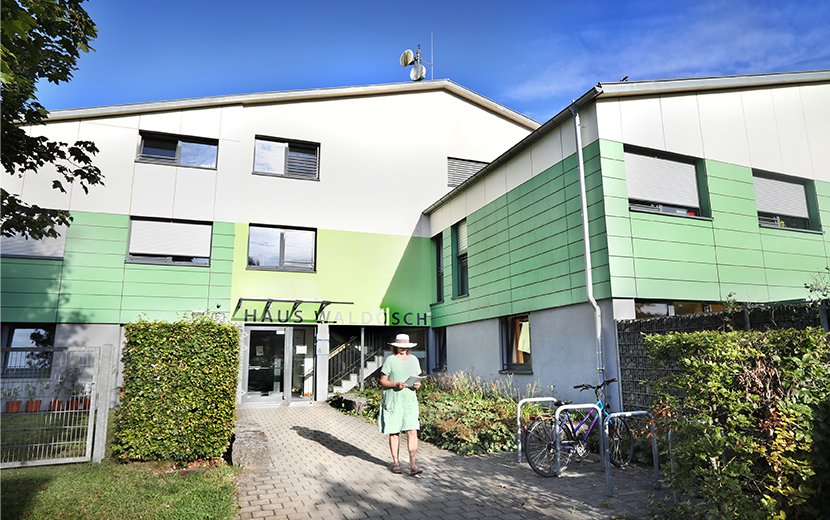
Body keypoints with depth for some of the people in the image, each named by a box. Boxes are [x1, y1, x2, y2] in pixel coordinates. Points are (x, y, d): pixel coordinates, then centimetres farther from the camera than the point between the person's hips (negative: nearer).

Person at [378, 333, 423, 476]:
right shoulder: (390, 360, -3)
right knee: (394, 432, 5)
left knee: (412, 431, -8)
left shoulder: (414, 360, 10)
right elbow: (383, 381, -3)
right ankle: (396, 462, 20)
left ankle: (413, 465, -6)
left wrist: (418, 384, -6)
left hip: (409, 400, 3)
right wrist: (396, 384, -19)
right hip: (393, 401, -2)